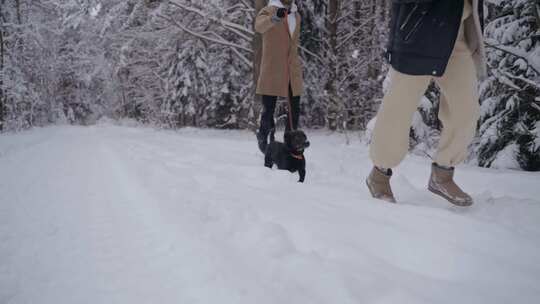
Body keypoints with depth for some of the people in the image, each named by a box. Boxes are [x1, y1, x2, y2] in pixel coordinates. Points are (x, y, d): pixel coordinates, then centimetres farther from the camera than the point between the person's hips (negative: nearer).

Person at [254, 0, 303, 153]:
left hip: (293, 71, 6)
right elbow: (259, 26, -28)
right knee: (268, 109, 0)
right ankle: (263, 136, 25)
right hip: (272, 70, -5)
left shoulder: (296, 15, 16)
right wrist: (274, 18, -48)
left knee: (295, 110, 6)